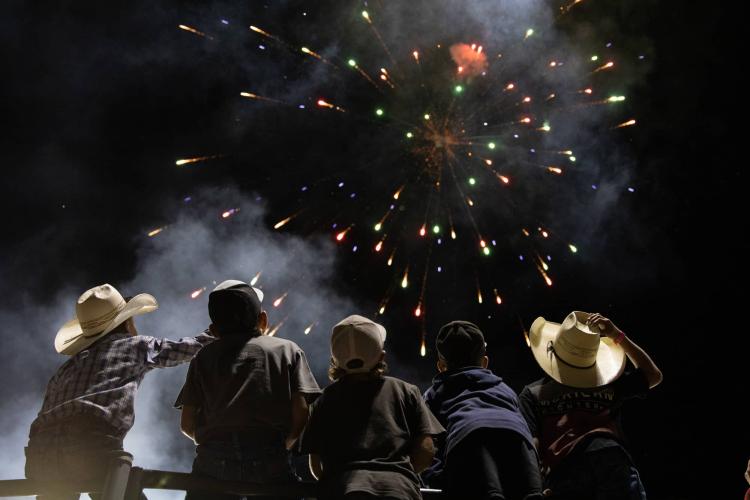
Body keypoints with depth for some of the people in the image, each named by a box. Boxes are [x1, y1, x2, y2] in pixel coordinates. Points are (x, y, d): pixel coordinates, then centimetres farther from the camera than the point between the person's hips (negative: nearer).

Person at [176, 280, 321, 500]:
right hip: (270, 461, -1)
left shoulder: (204, 357, 16)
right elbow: (300, 415, 3)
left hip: (214, 460, 2)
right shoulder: (287, 349, 13)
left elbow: (187, 424, 10)